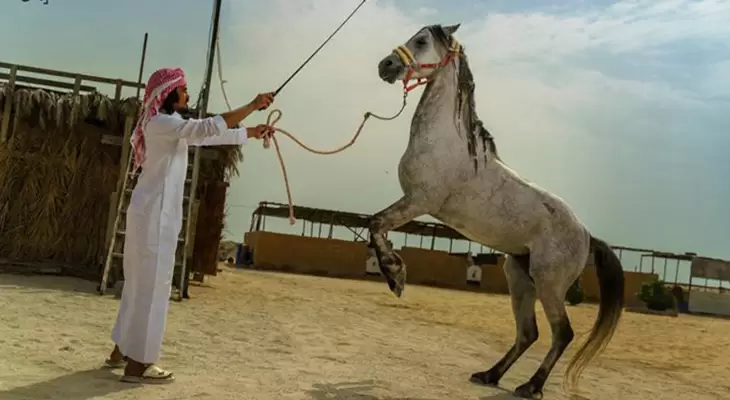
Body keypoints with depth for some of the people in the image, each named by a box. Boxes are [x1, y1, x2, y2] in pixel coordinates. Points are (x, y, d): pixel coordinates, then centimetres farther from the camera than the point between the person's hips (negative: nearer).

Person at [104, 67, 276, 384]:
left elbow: (208, 137, 23)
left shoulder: (171, 126, 17)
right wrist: (254, 105, -20)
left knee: (141, 282, 14)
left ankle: (122, 352, 23)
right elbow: (209, 127, -23)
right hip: (154, 213, -10)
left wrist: (251, 133, 21)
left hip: (156, 212, 10)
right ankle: (137, 364, -1)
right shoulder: (161, 122, -12)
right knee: (151, 283, -7)